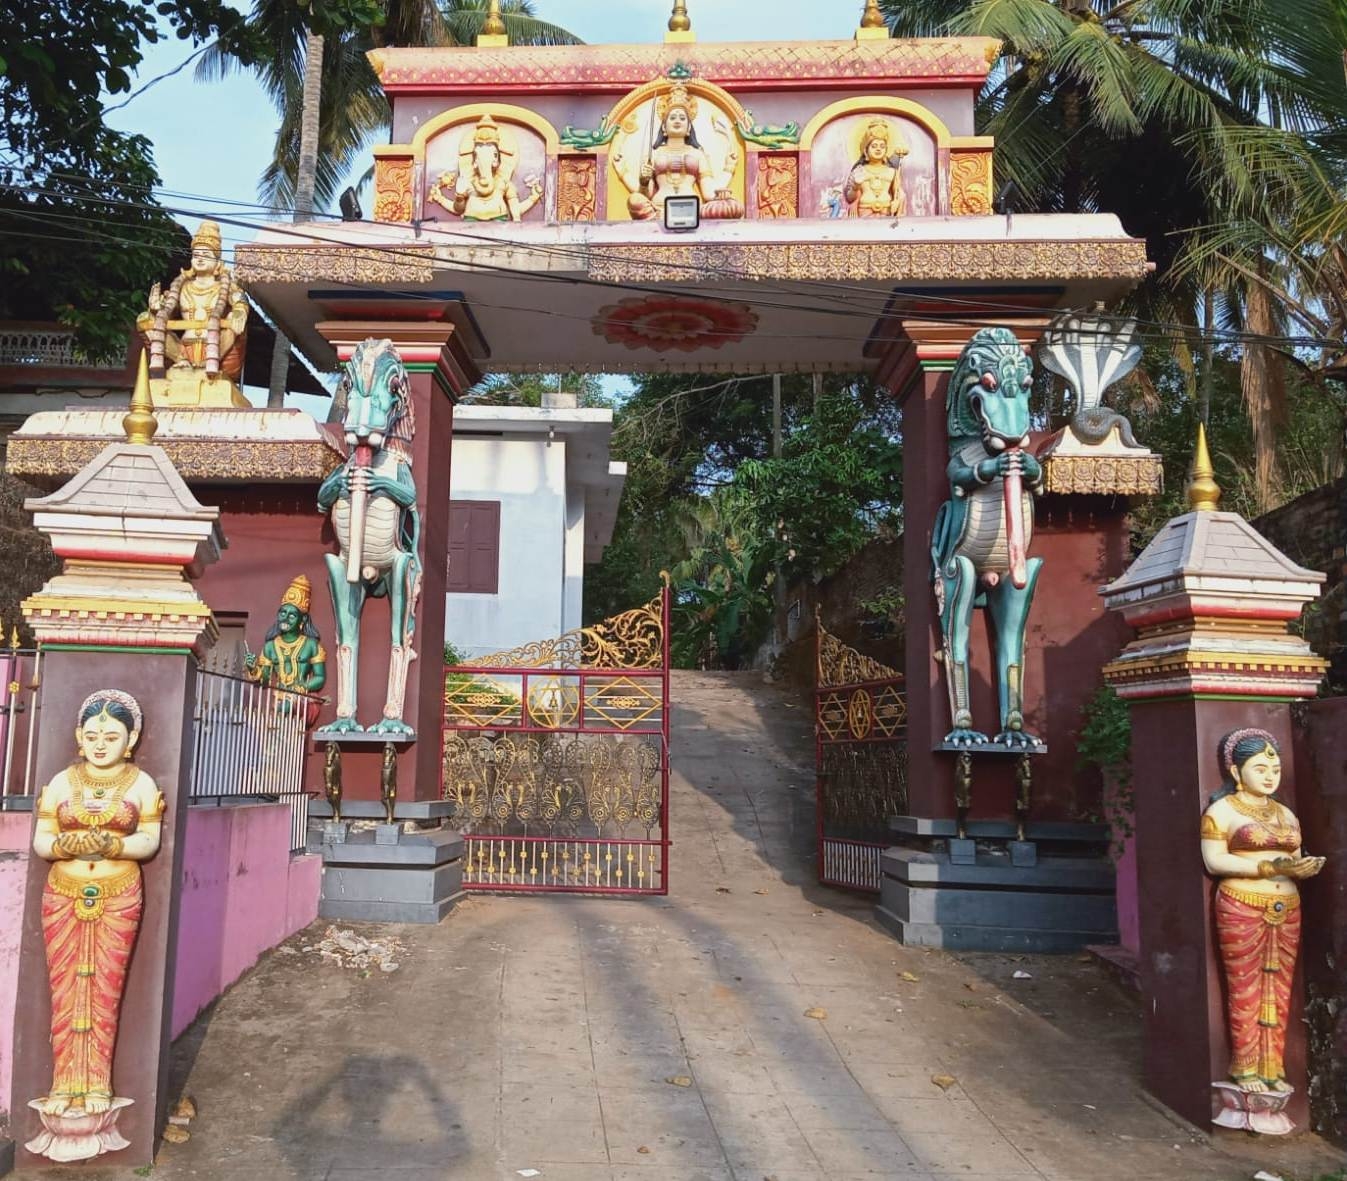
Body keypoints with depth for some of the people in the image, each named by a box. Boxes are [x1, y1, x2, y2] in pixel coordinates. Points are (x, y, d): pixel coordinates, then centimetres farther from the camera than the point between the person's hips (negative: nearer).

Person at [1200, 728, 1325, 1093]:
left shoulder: (1286, 814, 17)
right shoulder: (1222, 810, -3)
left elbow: (1295, 860, 19)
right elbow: (1214, 861, -11)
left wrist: (1306, 867, -5)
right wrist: (1270, 866, -17)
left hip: (1286, 910, 6)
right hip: (1241, 909, -6)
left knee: (1278, 993, 6)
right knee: (1245, 991, -1)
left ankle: (1272, 1069, 16)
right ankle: (1245, 1069, 10)